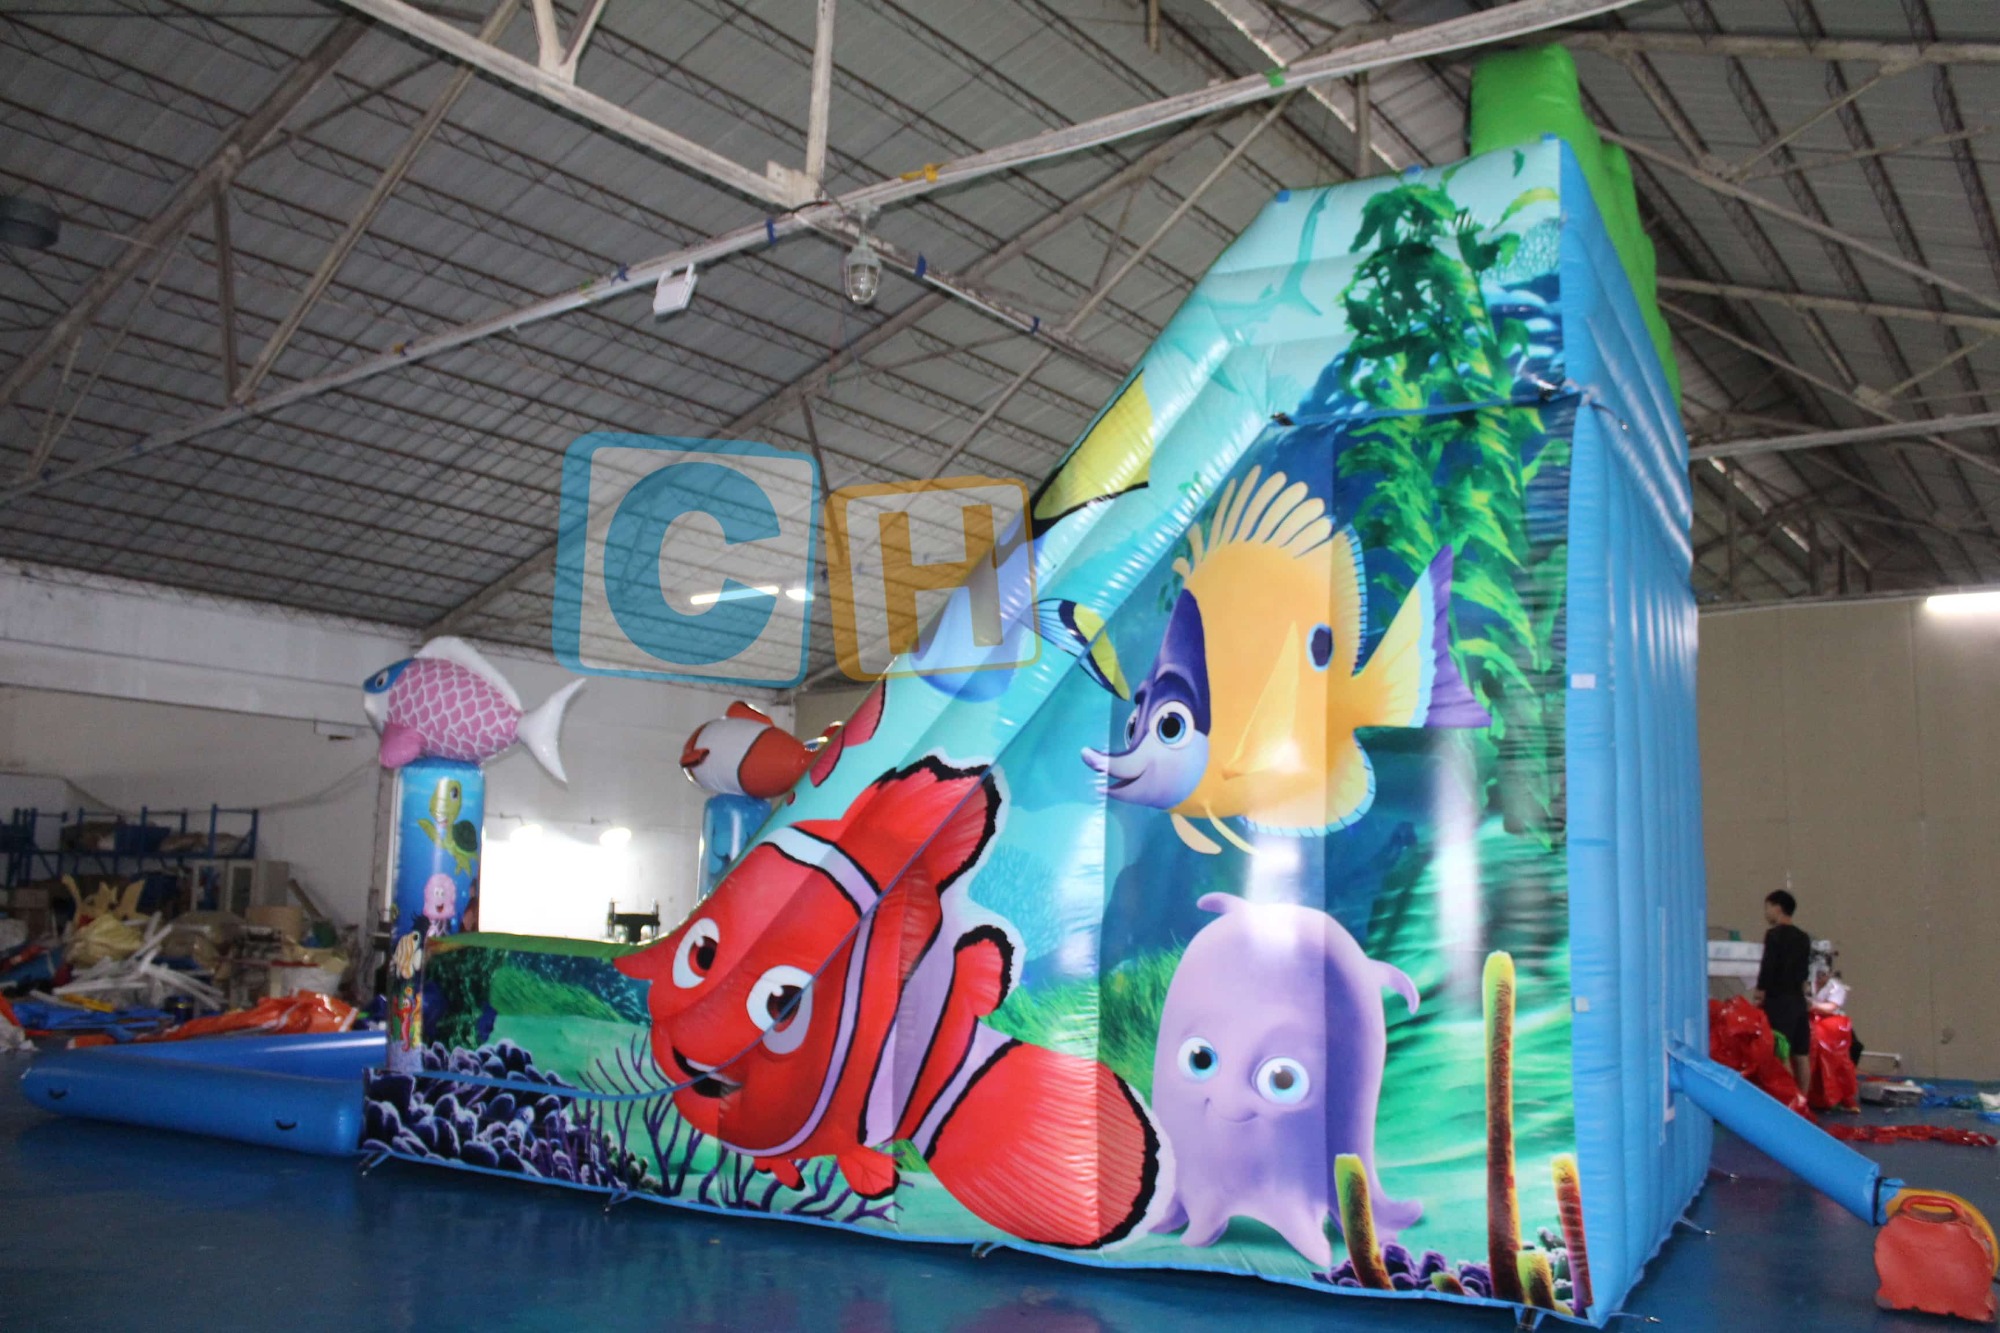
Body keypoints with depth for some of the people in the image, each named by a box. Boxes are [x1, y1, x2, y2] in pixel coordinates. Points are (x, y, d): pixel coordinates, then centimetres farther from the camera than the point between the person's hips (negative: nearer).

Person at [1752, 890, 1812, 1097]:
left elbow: (1768, 967, -16)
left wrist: (1760, 993, -8)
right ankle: (1802, 1101, 14)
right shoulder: (1804, 938, 12)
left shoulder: (1774, 935, -12)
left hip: (1779, 1002, -8)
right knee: (1801, 1055, 9)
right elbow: (1804, 970, 17)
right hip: (1798, 1000, 8)